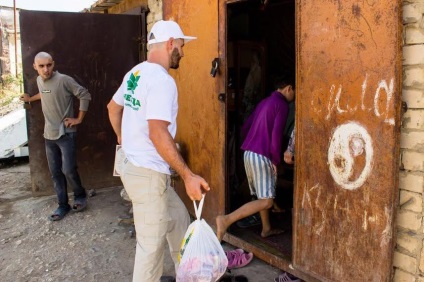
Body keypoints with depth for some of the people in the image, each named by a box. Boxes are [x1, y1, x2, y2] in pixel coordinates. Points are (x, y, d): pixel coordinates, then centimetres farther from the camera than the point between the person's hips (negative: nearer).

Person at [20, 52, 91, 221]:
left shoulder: (64, 80, -15)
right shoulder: (39, 81, 8)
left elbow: (85, 96, -12)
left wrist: (79, 119, -10)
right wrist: (30, 99, 38)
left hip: (66, 134, -6)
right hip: (49, 135, 6)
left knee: (68, 170, -8)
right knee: (55, 173, 8)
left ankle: (80, 196, 19)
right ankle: (63, 205, 19)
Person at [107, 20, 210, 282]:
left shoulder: (135, 73, 10)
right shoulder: (162, 80, -19)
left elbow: (113, 107, 24)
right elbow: (158, 134, -28)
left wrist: (122, 138, 40)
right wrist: (188, 176, -25)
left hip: (137, 167, 10)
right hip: (148, 174, -10)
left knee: (179, 218, 23)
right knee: (151, 245, 2)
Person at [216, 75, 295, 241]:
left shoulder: (264, 102, 18)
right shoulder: (282, 105, -8)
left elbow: (245, 128, 20)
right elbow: (276, 135, -16)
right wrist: (276, 160, -8)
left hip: (248, 153, 9)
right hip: (261, 156, -9)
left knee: (262, 196, 21)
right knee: (266, 201, -8)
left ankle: (266, 229, 31)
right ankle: (226, 220, -19)